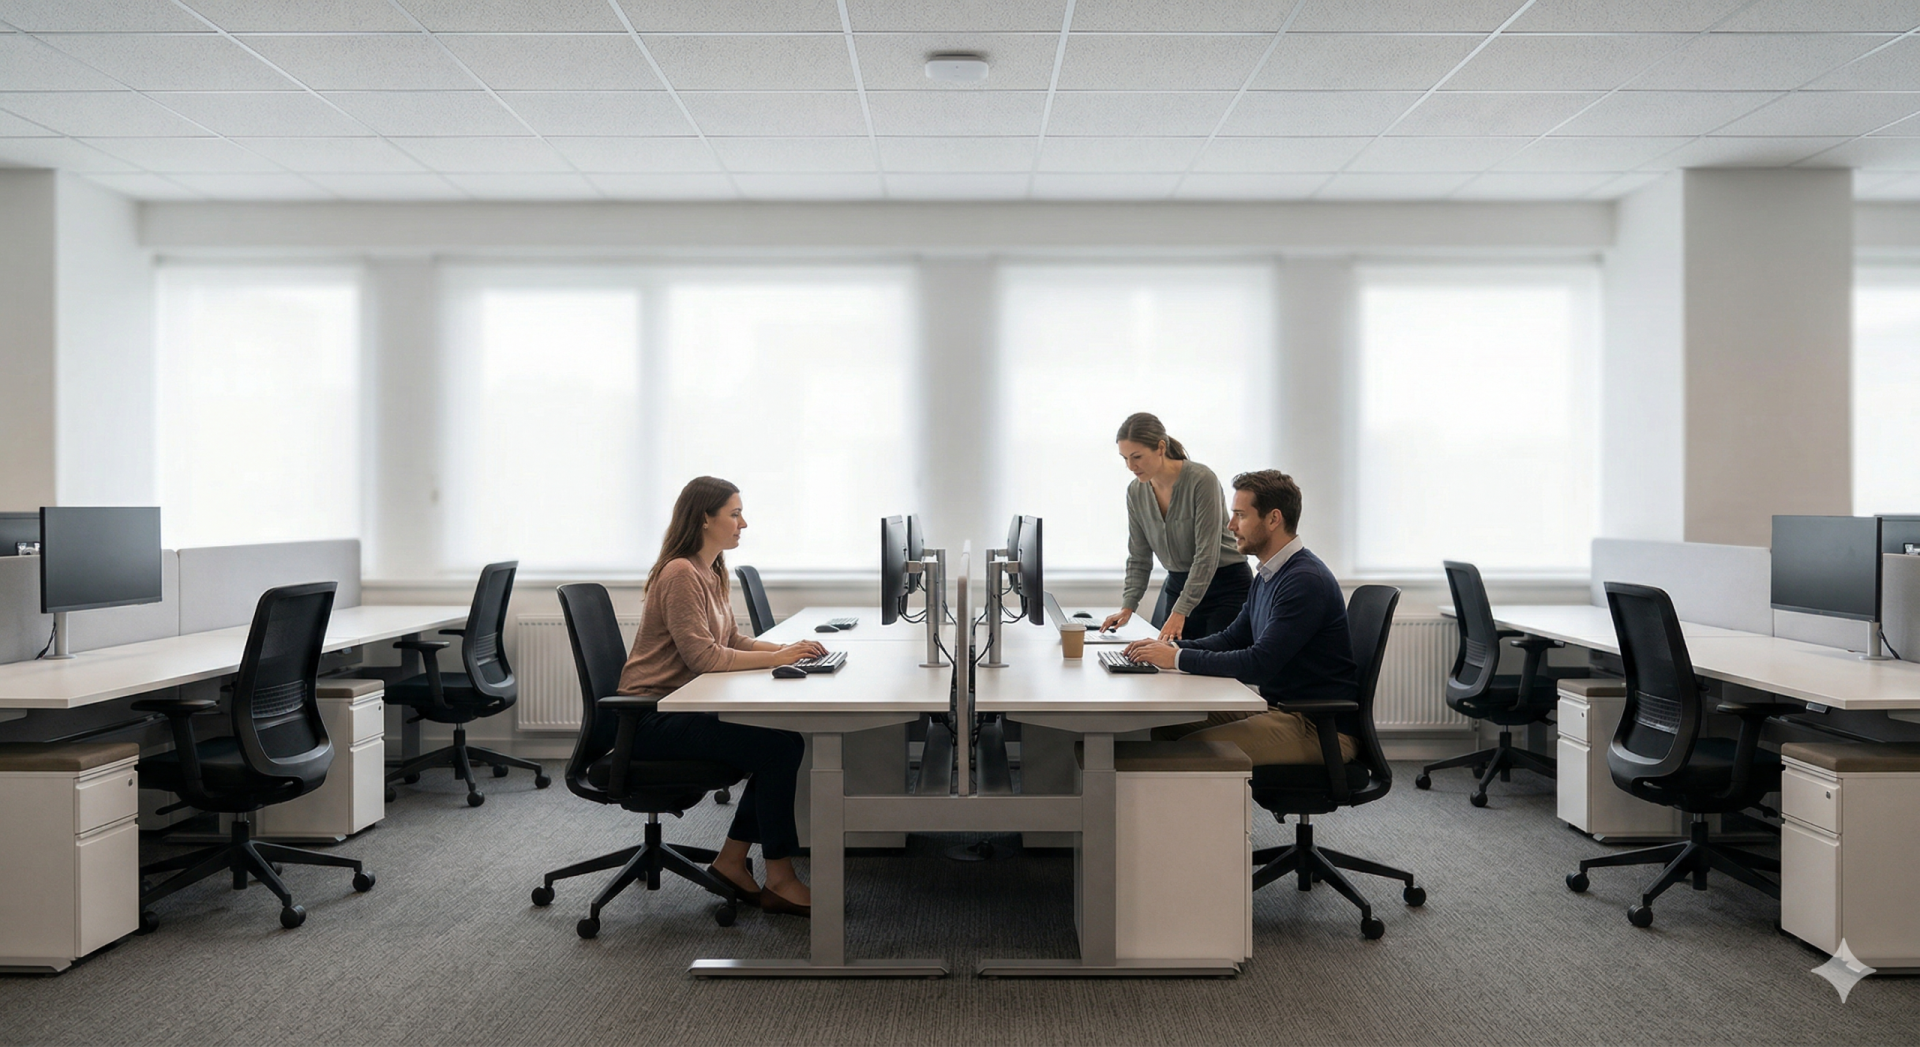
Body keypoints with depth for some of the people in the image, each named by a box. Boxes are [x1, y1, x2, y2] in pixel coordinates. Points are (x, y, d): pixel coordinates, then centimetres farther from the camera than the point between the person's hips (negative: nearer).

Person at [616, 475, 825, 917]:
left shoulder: (710, 572, 14)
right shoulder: (681, 573, -17)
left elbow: (732, 641, 16)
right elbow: (703, 656, -22)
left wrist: (787, 649, 0)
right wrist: (777, 658, -19)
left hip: (683, 708, 9)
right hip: (653, 719, -9)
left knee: (782, 739, -8)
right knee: (779, 745, -18)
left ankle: (732, 860, 2)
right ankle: (779, 877, -7)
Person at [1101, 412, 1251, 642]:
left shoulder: (1201, 480, -21)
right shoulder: (1136, 492, -2)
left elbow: (1206, 555, -23)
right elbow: (1139, 558, 6)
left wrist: (1180, 612, -26)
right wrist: (1127, 608, -5)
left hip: (1226, 586, -5)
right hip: (1178, 585, 6)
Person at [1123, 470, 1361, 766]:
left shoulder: (1306, 581, -20)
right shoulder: (1268, 577, 13)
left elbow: (1259, 665, -26)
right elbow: (1234, 636, 23)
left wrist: (1179, 658, -18)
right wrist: (1174, 648, 7)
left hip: (1321, 728, -10)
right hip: (1277, 707, 10)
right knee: (1164, 727, 0)